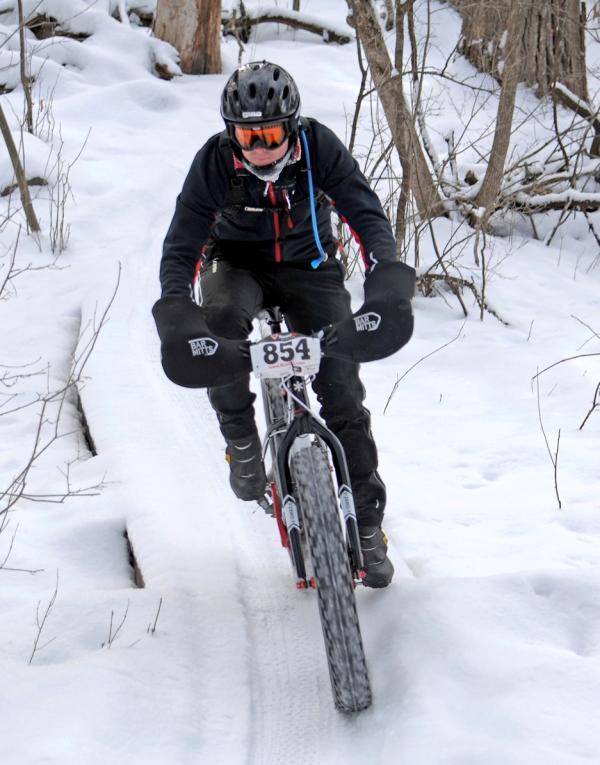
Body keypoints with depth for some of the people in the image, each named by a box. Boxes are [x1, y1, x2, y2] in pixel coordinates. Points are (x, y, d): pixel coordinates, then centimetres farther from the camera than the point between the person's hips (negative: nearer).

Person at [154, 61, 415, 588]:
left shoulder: (319, 147, -23)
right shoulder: (215, 162, -23)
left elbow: (367, 215, -25)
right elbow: (181, 247, -21)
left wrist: (387, 278, -44)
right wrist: (175, 313, -38)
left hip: (308, 264, 0)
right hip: (239, 263, 0)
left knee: (342, 391, -9)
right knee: (222, 317, -37)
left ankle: (366, 524, 6)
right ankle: (241, 440, -16)